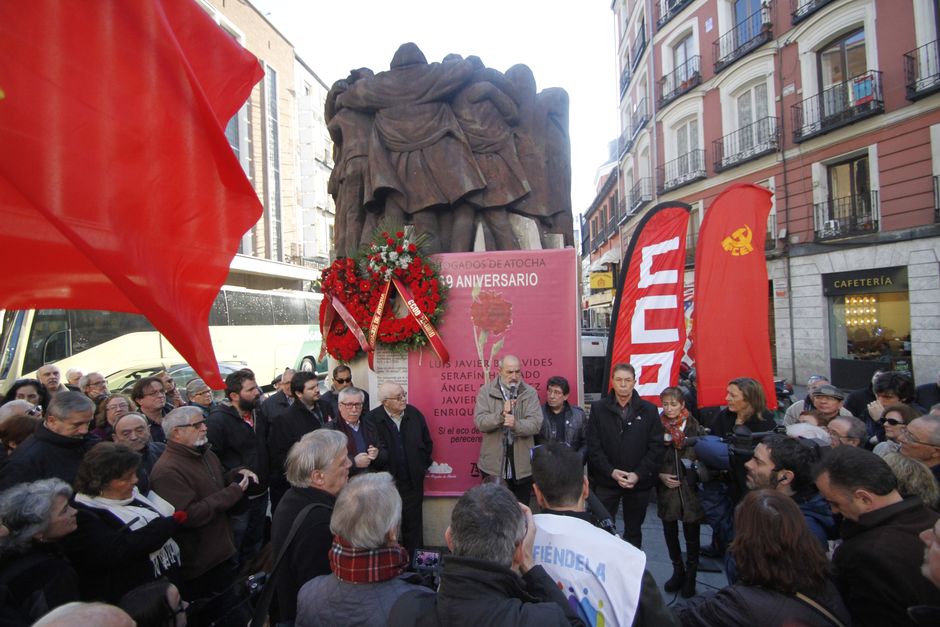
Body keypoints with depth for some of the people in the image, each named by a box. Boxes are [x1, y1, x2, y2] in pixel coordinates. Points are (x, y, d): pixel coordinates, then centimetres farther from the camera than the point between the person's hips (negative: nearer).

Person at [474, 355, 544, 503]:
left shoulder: (530, 393, -1)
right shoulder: (486, 391, -1)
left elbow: (536, 424, -10)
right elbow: (480, 422, -10)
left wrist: (516, 424, -28)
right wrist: (501, 414, -25)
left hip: (522, 465, 1)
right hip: (493, 465, 0)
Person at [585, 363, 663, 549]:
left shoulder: (649, 410, 0)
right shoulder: (598, 409, -1)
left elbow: (656, 447, -4)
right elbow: (593, 446, -4)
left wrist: (638, 474, -12)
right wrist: (611, 472, -15)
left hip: (639, 482, 1)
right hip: (606, 481, -1)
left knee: (634, 531, 16)